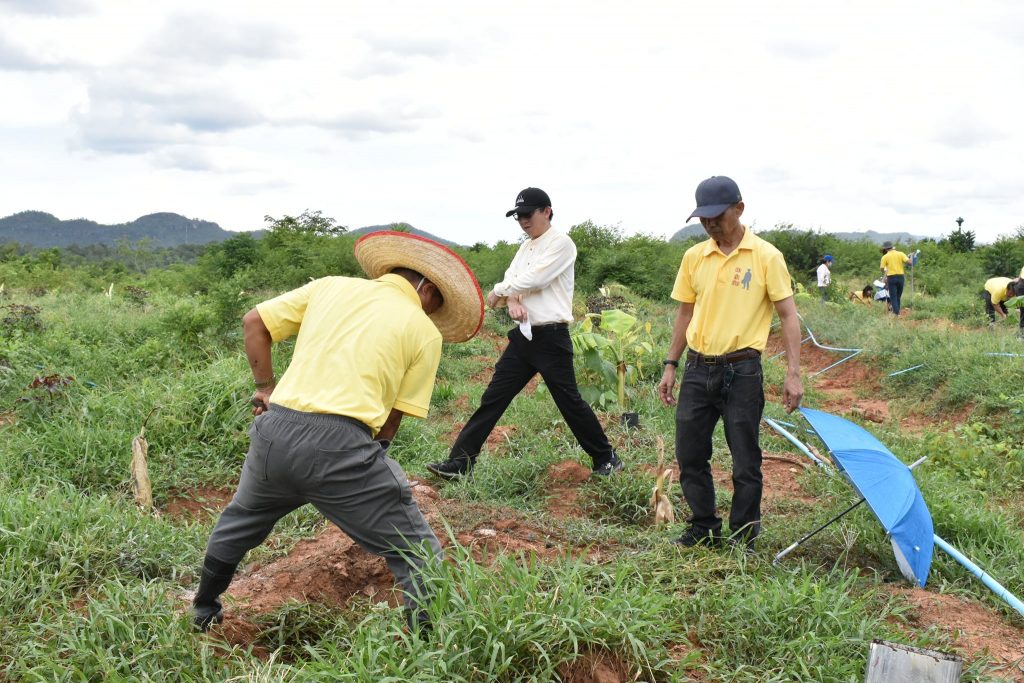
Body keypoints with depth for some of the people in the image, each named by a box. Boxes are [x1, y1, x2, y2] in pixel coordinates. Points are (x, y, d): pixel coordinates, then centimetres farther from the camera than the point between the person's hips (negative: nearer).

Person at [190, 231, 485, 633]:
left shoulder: (330, 286, 15)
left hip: (275, 431, 5)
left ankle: (204, 610, 50)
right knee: (419, 556, 8)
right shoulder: (424, 332, 6)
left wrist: (266, 387, 22)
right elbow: (392, 418, 4)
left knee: (240, 521, 34)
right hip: (341, 446, -5)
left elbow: (253, 322, 15)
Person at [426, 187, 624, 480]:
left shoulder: (560, 243, -9)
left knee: (569, 401, -1)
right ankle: (460, 462, 5)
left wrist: (498, 292, -4)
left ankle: (607, 459, 16)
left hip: (551, 337, -7)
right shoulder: (525, 247, 17)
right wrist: (512, 300, -14)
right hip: (523, 335, 8)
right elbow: (511, 279, 9)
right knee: (493, 398, 4)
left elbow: (534, 278, -18)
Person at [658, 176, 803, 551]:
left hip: (742, 371, -4)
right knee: (689, 456, 9)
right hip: (697, 370, 5)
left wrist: (793, 373, -13)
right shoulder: (693, 257, 7)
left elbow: (788, 315, -6)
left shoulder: (766, 256, -6)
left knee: (745, 462, 3)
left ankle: (744, 541, 18)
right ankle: (704, 530, 25)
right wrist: (670, 366, 11)